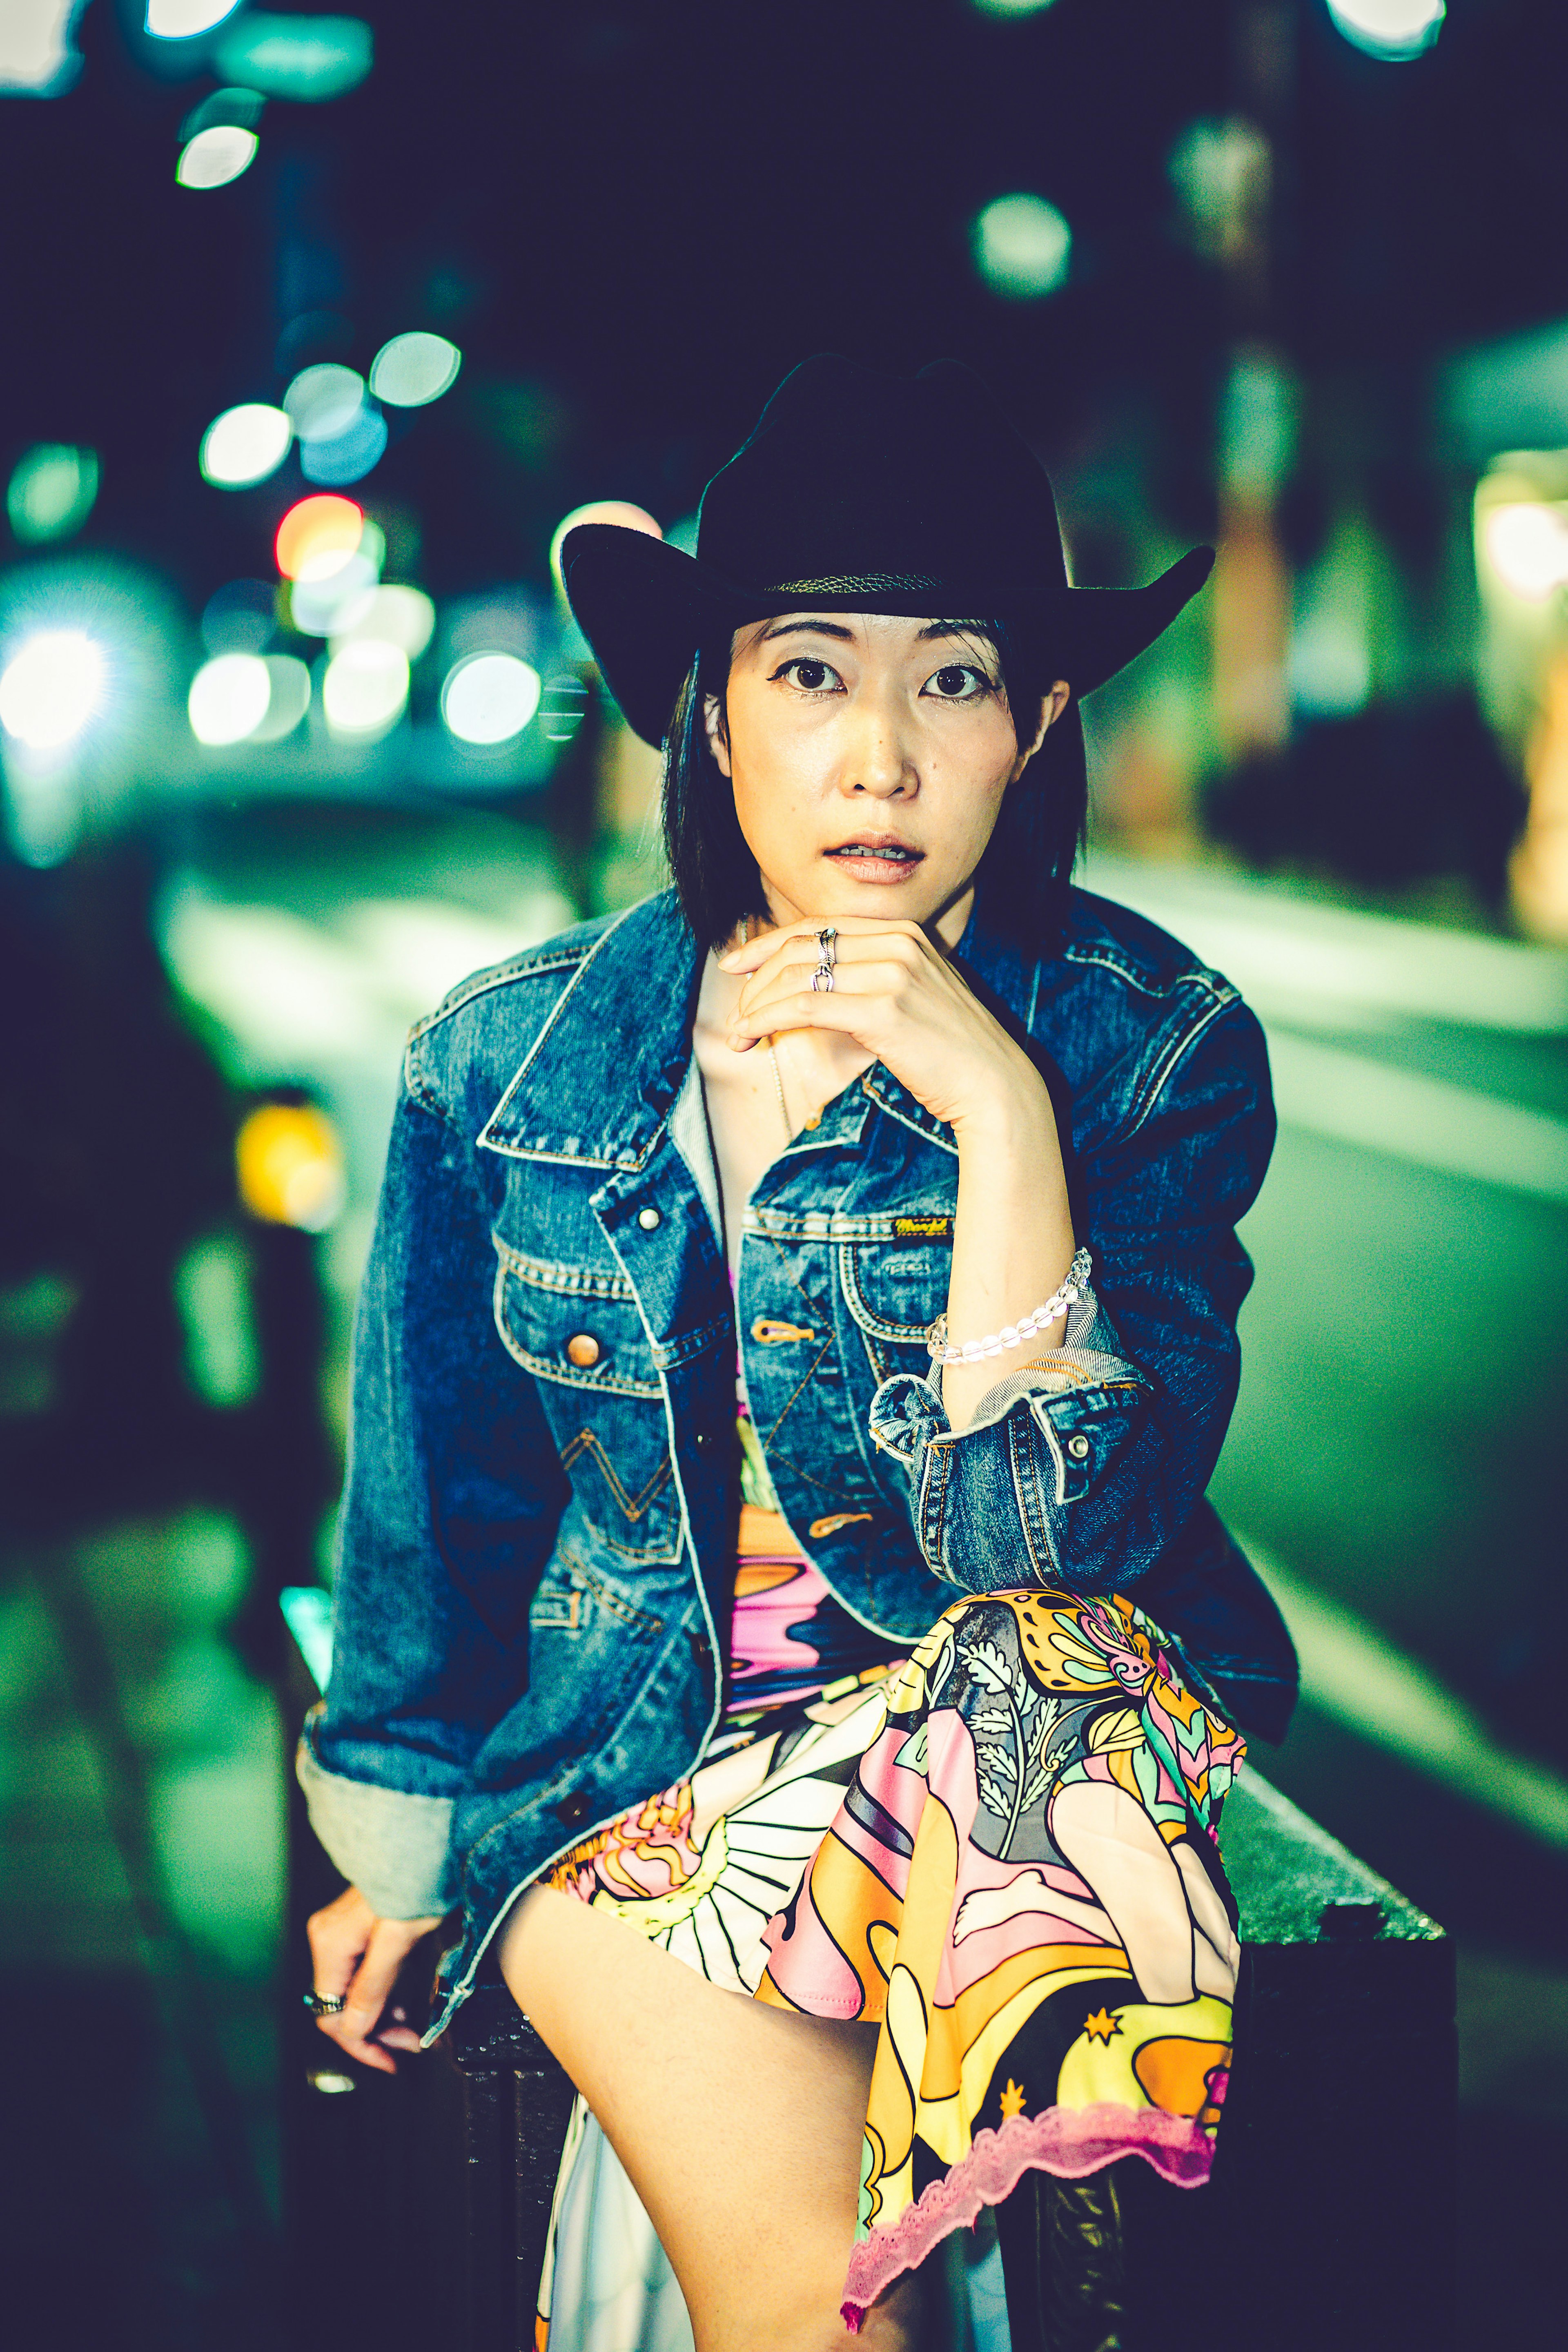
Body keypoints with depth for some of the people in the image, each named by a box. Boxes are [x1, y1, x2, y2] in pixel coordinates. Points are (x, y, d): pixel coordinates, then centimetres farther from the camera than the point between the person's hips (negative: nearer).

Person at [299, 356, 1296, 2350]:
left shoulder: (1154, 1049, -9)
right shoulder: (505, 1063, -2)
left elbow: (1056, 1546, -19)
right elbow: (435, 1504, 12)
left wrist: (998, 1111, -27)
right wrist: (400, 1847, 21)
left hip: (1019, 1737, 0)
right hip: (621, 1769, 0)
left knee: (1057, 1671, -37)